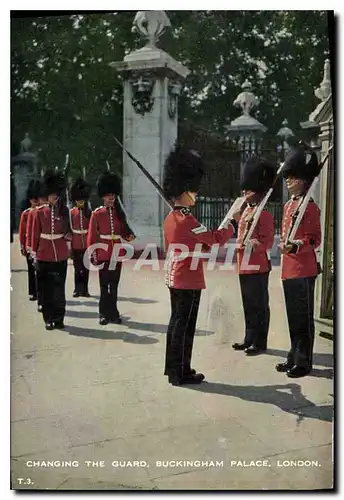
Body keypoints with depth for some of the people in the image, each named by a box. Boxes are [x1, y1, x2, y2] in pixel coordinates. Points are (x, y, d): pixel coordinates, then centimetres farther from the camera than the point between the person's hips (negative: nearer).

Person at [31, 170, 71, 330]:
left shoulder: (64, 211, 5)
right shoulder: (40, 212, 1)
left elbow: (68, 230, 14)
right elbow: (35, 234, 3)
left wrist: (69, 235, -8)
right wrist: (34, 253, 1)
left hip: (61, 255, 1)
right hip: (44, 255, -1)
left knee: (60, 287, 4)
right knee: (46, 288, 3)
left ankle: (59, 318, 12)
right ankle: (49, 319, 12)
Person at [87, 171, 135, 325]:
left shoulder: (119, 213, 8)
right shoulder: (97, 213, -3)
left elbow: (124, 230, 12)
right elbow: (92, 235, -4)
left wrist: (129, 236, -10)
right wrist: (93, 254, -9)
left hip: (117, 254, 3)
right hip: (103, 254, -3)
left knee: (114, 285, 10)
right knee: (104, 285, 4)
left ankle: (113, 313, 19)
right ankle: (104, 314, 13)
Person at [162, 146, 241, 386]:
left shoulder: (170, 217, 10)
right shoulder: (187, 219, -20)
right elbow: (215, 239, -20)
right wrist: (235, 222, -8)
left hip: (175, 278, 10)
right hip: (189, 280, -10)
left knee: (176, 323, 16)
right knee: (185, 326, -1)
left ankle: (172, 367, 26)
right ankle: (181, 373, 8)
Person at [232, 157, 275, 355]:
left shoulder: (264, 213, -12)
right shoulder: (246, 211, 15)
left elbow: (267, 242, -15)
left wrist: (253, 243, -27)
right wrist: (239, 245, 10)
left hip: (258, 267, -9)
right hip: (245, 265, 9)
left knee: (259, 305, 1)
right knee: (248, 305, 16)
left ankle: (260, 343, 11)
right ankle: (249, 339, 27)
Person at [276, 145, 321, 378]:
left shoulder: (310, 206, -10)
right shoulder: (288, 205, 15)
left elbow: (315, 239, -13)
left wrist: (295, 246, -25)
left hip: (304, 270, -8)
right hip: (289, 270, 8)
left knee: (304, 318, 1)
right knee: (293, 317, 15)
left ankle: (304, 362, 11)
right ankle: (294, 357, 27)